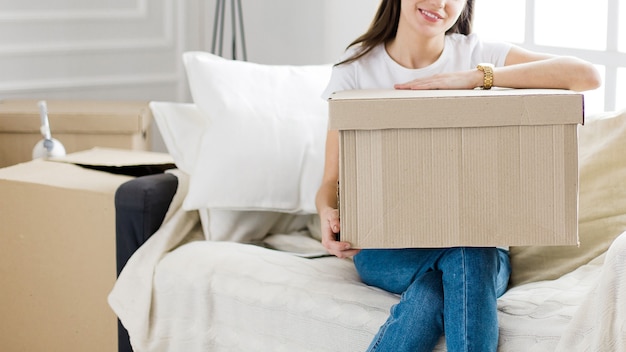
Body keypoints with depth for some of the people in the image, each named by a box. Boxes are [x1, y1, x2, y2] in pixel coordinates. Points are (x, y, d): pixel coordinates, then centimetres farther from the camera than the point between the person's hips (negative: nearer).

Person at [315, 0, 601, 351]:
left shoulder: (478, 55, -1)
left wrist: (476, 77, -21)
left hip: (481, 242, 0)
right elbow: (332, 181, 1)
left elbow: (587, 76, -15)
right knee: (468, 250, -33)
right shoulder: (358, 66, 2)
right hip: (386, 249, 0)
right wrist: (329, 213, -24)